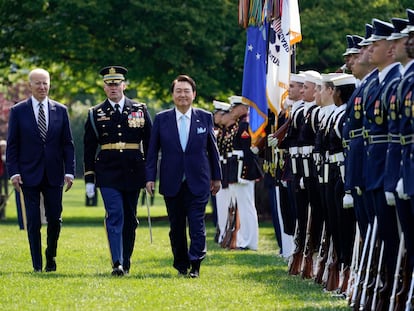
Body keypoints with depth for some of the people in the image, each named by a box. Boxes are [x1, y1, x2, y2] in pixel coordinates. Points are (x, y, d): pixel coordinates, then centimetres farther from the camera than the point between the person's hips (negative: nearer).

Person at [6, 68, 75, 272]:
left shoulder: (60, 110, 7)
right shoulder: (18, 111, 1)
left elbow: (68, 144, 7)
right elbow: (12, 145, 1)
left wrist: (69, 171, -1)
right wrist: (13, 172, -7)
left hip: (54, 175, 2)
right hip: (29, 175, -2)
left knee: (55, 219, 2)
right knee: (33, 222, -1)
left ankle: (51, 257, 24)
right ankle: (37, 264, 6)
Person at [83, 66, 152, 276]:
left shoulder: (140, 110, 7)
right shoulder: (95, 114, 5)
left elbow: (149, 143, 9)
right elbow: (89, 148, 6)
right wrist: (89, 179, 1)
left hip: (133, 172, 2)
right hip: (108, 174, -2)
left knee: (130, 219, 8)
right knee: (115, 216, -13)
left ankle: (126, 261, 19)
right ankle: (117, 264, -19)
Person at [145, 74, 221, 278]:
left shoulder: (205, 118, 4)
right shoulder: (161, 119, 3)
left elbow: (212, 149, 9)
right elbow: (152, 150, 6)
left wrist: (216, 177, 11)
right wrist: (150, 177, -1)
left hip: (198, 182, -1)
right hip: (172, 183, 1)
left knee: (197, 224, -7)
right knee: (176, 227, 7)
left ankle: (195, 265, -5)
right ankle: (181, 265, 17)